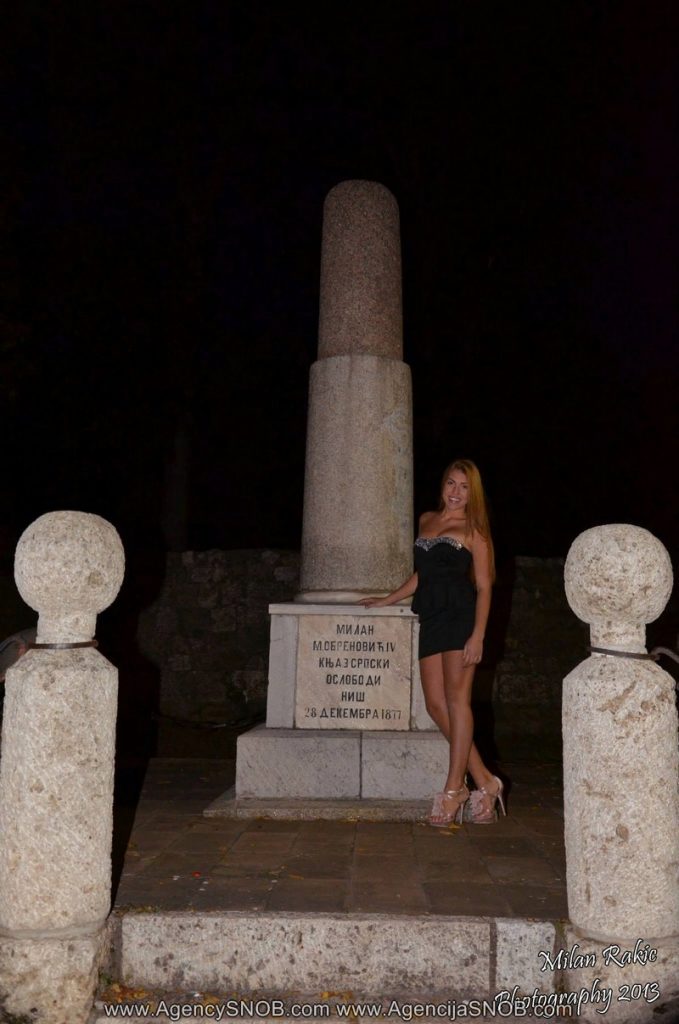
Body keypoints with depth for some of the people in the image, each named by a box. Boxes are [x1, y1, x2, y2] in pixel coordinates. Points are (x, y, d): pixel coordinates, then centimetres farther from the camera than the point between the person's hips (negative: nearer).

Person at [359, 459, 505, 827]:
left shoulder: (472, 530, 4)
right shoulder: (426, 520, 20)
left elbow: (483, 586, -2)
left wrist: (478, 635, -13)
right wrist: (387, 600, 30)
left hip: (460, 617, -5)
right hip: (431, 620, 6)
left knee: (456, 699, -8)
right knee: (436, 705, -2)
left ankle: (453, 790, -3)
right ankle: (484, 782, 5)